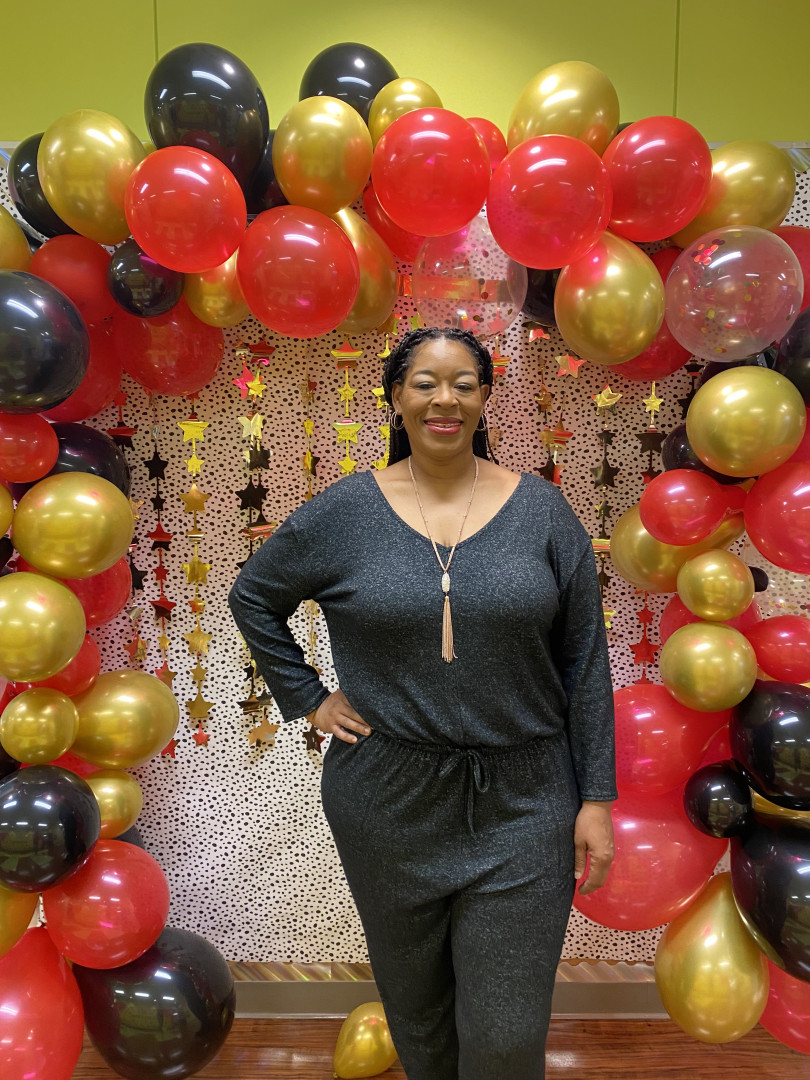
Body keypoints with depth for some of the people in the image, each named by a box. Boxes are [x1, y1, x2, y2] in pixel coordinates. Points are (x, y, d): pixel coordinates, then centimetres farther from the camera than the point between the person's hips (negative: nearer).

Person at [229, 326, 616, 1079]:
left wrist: (596, 797, -2)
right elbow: (252, 596, 8)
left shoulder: (541, 510, -4)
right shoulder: (345, 511, -5)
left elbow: (584, 663, -1)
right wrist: (307, 699, 0)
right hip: (387, 803, 1)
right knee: (414, 1005, 23)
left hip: (521, 803, 0)